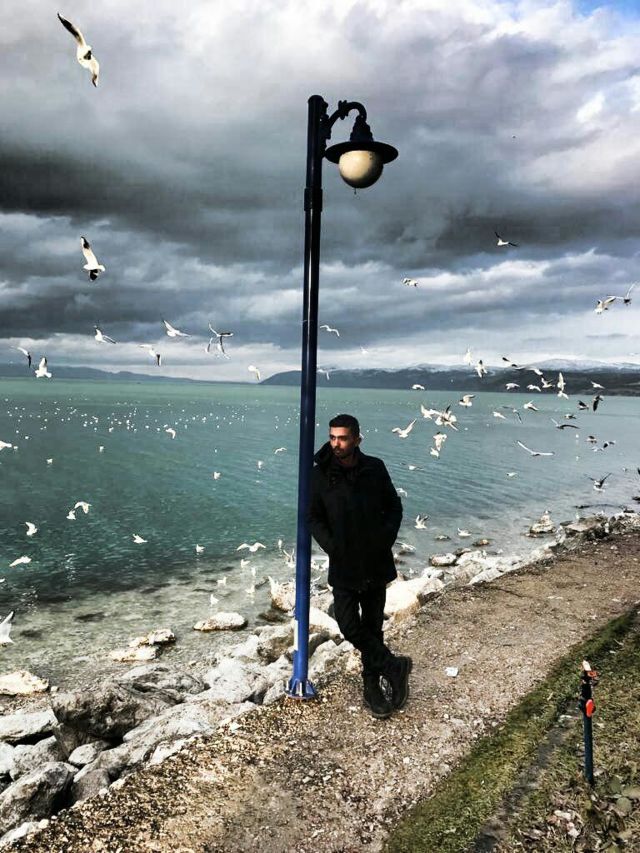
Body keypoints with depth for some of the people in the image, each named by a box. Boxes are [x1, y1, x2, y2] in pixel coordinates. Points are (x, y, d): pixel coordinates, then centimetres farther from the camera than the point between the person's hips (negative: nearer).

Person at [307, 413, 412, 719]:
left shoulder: (375, 469, -4)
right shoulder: (320, 475, -8)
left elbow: (394, 508, 7)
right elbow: (313, 518, -2)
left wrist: (385, 540, -6)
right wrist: (333, 548, -13)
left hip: (376, 564, 1)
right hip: (343, 567, -1)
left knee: (373, 626, 11)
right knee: (350, 626, -6)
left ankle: (372, 687, 28)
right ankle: (394, 667, 15)